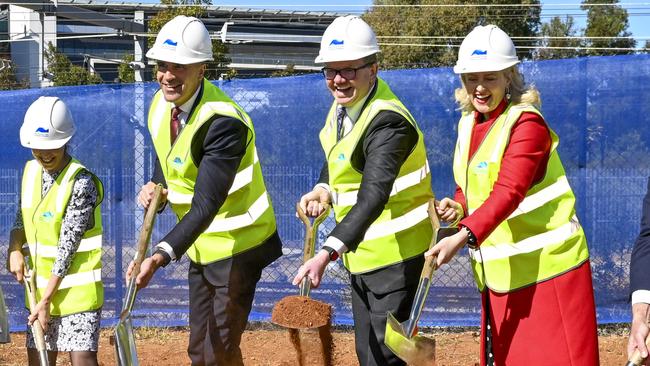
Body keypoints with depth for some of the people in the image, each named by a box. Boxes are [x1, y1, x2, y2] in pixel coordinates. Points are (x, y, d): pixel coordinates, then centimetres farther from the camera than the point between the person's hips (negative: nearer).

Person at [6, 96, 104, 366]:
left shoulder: (81, 182, -17)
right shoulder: (31, 171, 6)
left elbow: (68, 245, -18)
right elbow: (22, 219, 17)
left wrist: (47, 299, -18)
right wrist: (15, 249, -5)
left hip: (76, 289, -7)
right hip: (39, 287, 7)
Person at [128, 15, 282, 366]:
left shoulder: (223, 121, -28)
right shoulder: (160, 106, -2)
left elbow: (206, 205, -35)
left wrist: (162, 254, -46)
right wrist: (154, 189, -9)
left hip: (237, 245, -8)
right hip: (201, 246, 8)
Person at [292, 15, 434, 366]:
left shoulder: (388, 122, -27)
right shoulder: (342, 105, 3)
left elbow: (374, 195, -38)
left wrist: (328, 251, -48)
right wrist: (323, 190, -4)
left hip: (396, 254, -10)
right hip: (361, 254, 10)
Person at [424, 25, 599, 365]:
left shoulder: (526, 123, -14)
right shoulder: (468, 123, 10)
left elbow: (508, 193, -26)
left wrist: (463, 237, -38)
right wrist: (458, 207, -2)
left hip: (546, 266, -8)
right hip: (499, 272, 8)